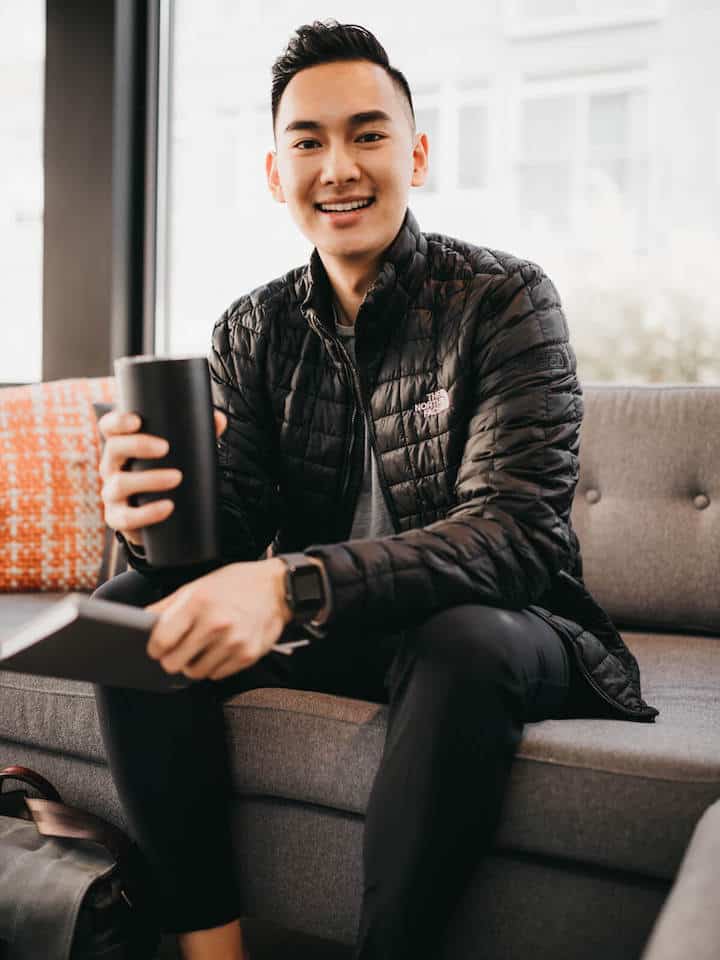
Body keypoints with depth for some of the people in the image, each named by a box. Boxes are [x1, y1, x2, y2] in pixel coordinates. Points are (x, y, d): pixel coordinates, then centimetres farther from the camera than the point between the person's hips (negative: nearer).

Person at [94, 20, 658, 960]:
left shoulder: (504, 300, -12)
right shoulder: (252, 331, 3)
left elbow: (515, 532, -25)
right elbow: (235, 529, -4)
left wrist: (294, 584, -40)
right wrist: (156, 517, -30)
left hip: (493, 625, -4)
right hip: (328, 631, 5)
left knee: (463, 641, -37)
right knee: (135, 608, -15)